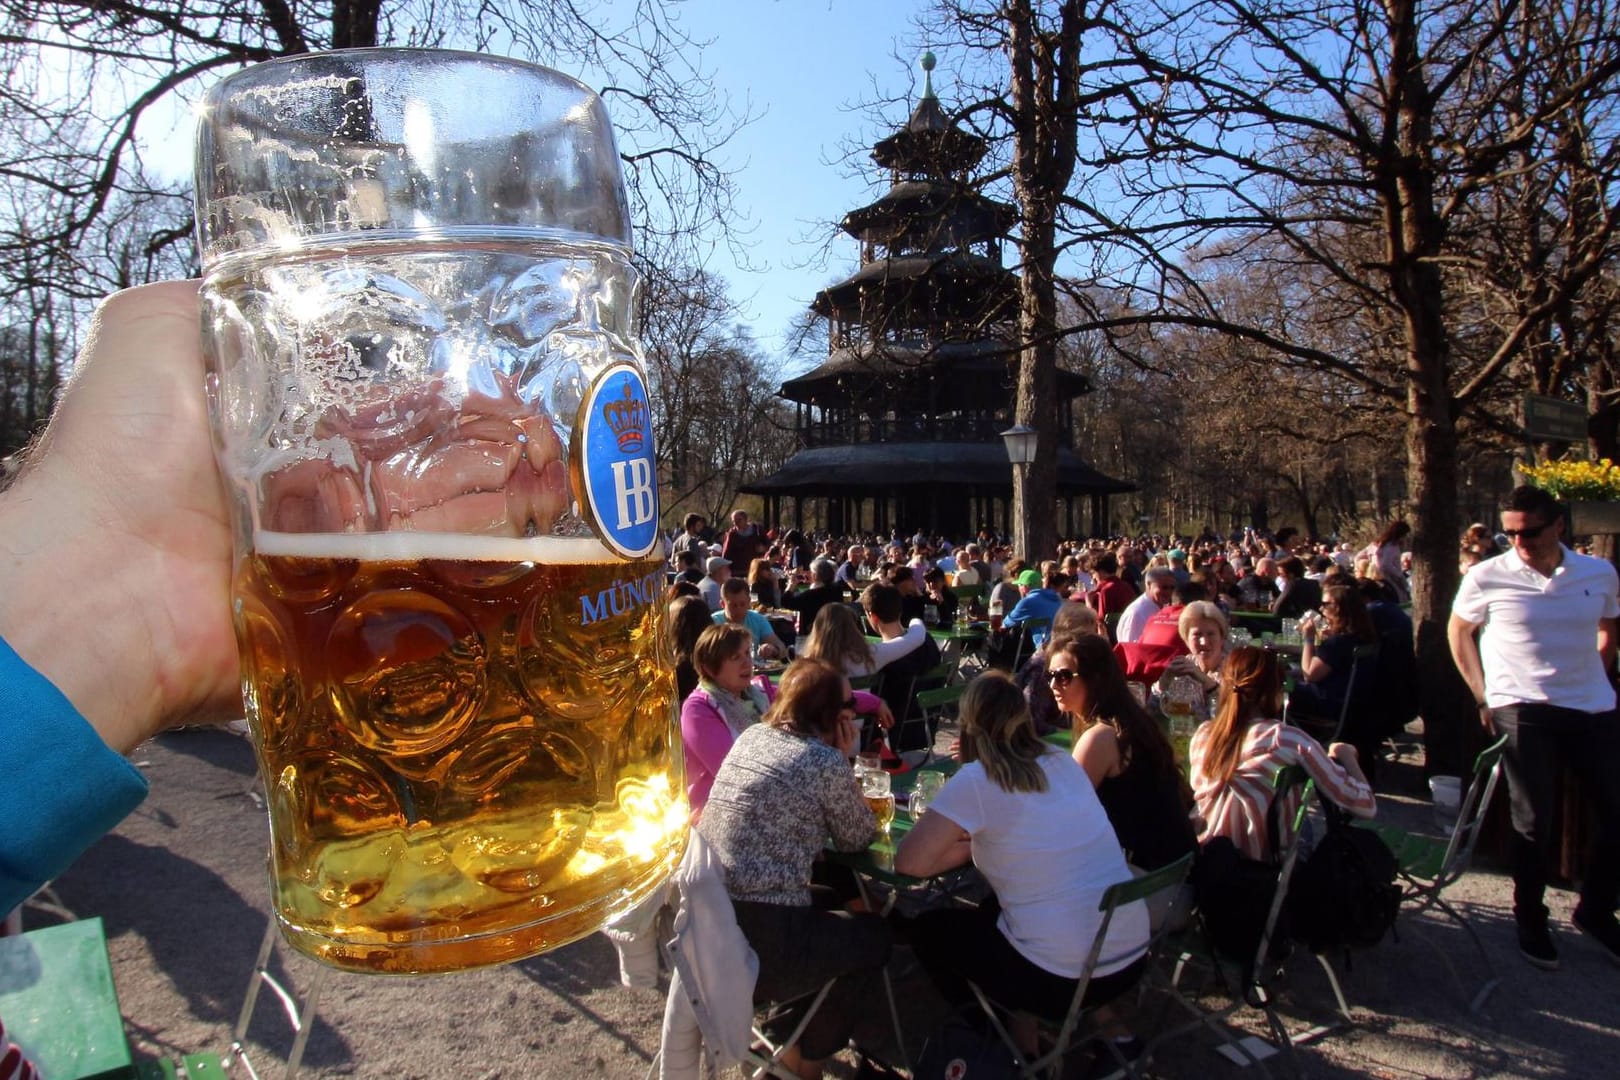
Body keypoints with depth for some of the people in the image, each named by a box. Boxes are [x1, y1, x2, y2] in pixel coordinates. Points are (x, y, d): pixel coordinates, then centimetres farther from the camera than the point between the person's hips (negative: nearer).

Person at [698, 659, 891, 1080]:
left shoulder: (752, 735, 7)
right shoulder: (827, 762, -13)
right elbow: (858, 838, 1)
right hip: (759, 936, -7)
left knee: (828, 904, 31)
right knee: (874, 934, 19)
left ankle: (795, 1026, 40)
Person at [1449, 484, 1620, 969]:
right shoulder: (1487, 577, -8)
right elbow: (1458, 632, 5)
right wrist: (1483, 696, 2)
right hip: (1524, 710, -4)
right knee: (1534, 821, 1)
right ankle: (1530, 920, 20)